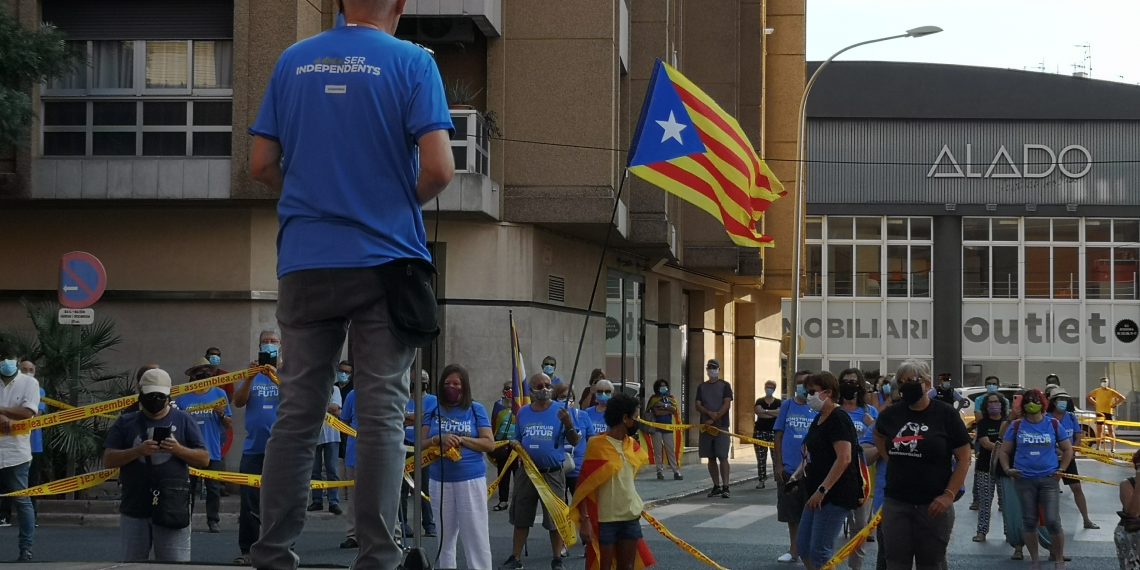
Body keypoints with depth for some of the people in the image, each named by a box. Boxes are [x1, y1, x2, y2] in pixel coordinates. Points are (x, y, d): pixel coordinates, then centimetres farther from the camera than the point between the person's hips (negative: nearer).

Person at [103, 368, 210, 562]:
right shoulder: (126, 423, 9)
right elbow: (108, 460, 1)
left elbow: (204, 459, 5)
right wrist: (138, 451, -15)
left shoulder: (183, 421, 8)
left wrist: (178, 449, -13)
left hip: (173, 508, -1)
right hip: (134, 509, 1)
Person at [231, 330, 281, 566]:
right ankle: (246, 550, 3)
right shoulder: (252, 375, 12)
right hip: (254, 449, 2)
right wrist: (250, 377, -16)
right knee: (249, 504, -1)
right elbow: (238, 401, 0)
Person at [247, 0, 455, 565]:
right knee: (381, 415, 0)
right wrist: (404, 200, 7)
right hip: (385, 260, -3)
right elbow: (439, 168, -13)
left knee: (297, 413, 7)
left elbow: (262, 165, 5)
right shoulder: (411, 62, -4)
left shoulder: (293, 61, 7)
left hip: (305, 263, 3)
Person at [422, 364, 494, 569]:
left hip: (471, 479, -3)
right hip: (439, 481, 3)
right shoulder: (433, 411, 9)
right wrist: (439, 440, -16)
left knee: (475, 534, -5)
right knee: (445, 534, 10)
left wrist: (461, 439, -15)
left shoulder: (476, 410, 3)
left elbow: (489, 444, -3)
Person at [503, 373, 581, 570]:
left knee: (555, 518, 3)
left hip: (553, 474, -3)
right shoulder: (523, 413, 7)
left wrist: (568, 425, -24)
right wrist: (516, 447, -5)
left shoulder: (560, 411, -4)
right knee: (520, 517, 9)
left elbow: (574, 442, -5)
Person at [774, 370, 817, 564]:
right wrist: (778, 464, -1)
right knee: (792, 513, 11)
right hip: (789, 468, 2)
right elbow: (778, 436, 5)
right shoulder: (787, 406, 3)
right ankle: (793, 550, 22)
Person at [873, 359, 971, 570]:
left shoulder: (945, 414, -5)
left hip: (934, 505, -3)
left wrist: (949, 495, -14)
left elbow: (964, 458, -5)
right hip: (896, 503, 3)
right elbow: (879, 436, 29)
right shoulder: (891, 415, 5)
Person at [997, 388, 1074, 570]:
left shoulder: (1053, 424, 5)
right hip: (1024, 480, 1)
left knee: (1052, 520, -8)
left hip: (1049, 479, -1)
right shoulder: (1016, 426, 4)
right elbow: (1004, 451, 10)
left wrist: (1061, 469, 3)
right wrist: (1007, 469, -5)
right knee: (1029, 521, 6)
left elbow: (1067, 449, 13)